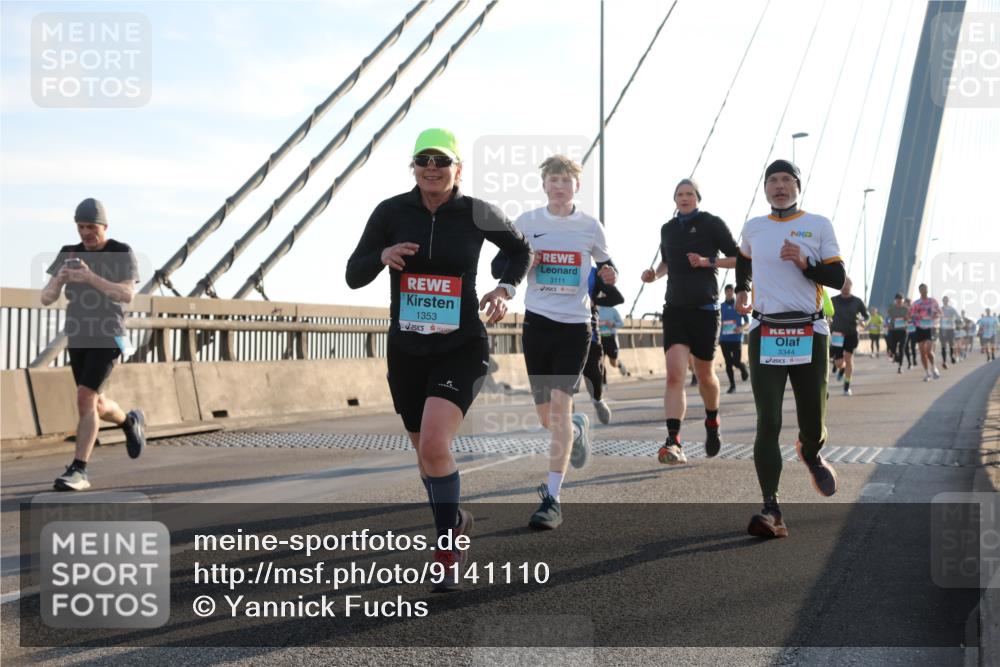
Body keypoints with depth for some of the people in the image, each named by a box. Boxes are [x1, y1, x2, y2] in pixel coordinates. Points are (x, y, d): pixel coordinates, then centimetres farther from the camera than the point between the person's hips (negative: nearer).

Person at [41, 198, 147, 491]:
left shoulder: (123, 253, -7)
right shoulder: (68, 255, 6)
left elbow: (127, 295, -21)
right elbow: (46, 298, 0)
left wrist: (91, 278, -33)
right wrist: (58, 279, -23)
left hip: (107, 337, -6)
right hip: (78, 338, 6)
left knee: (85, 399, -19)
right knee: (96, 405, 13)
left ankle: (78, 472, -16)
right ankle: (130, 421, 46)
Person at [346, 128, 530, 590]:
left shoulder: (475, 213, -5)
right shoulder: (391, 212, -3)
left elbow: (520, 250, 14)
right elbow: (354, 276, 2)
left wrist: (505, 289, -4)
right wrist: (383, 255, -19)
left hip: (462, 349, -3)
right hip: (406, 350, 3)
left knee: (434, 445, -22)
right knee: (426, 451, 14)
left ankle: (447, 545, -2)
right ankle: (455, 523, 42)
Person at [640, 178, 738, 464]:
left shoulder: (712, 224, -1)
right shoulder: (668, 229, 13)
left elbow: (738, 258, 0)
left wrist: (708, 262, -13)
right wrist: (655, 273, 9)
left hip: (704, 308, -3)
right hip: (675, 308, 3)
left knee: (704, 376, 11)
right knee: (674, 375, -14)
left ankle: (712, 424, 40)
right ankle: (673, 443, -22)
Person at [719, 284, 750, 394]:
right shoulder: (721, 306, 8)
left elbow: (747, 321, 6)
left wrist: (742, 328, -15)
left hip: (736, 338, -2)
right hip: (724, 338, 2)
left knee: (737, 362, -9)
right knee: (728, 363, 2)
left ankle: (743, 368, 27)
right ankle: (732, 386, 11)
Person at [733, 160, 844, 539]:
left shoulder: (819, 226, 4)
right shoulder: (753, 228, 11)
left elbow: (838, 279, -1)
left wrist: (805, 262, -15)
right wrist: (741, 290, 23)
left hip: (809, 333, -1)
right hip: (765, 333, 1)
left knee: (813, 419, 5)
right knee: (768, 422, -10)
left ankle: (811, 455, 44)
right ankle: (771, 511, -13)